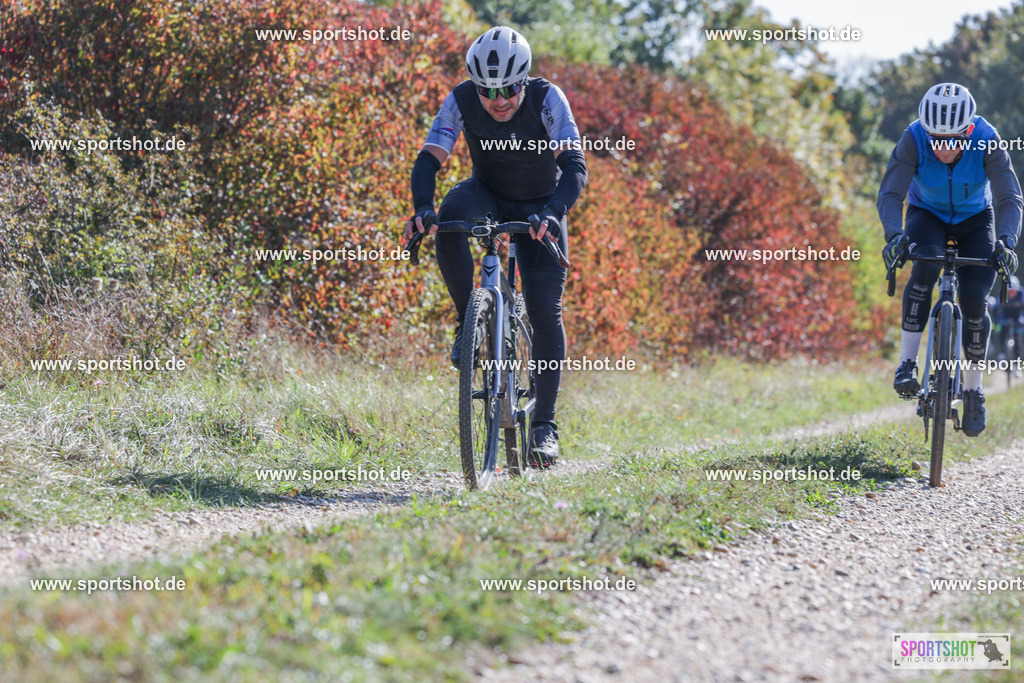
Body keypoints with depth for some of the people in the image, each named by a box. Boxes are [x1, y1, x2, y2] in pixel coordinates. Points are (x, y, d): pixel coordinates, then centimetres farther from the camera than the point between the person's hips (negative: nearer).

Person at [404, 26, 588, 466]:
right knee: (452, 213, -35)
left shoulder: (547, 99, -26)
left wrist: (552, 212, -51)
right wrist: (422, 208, -43)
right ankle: (468, 322, -18)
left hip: (540, 207, -1)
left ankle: (544, 425, -5)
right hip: (488, 197, 1)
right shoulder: (462, 101, -21)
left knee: (545, 312, -12)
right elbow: (429, 160, -24)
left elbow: (574, 166, -33)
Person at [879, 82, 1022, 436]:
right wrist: (894, 234, -50)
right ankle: (907, 363, -23)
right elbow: (890, 194, -32)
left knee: (975, 299, -14)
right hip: (927, 214, 0)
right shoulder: (913, 140, -29)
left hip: (975, 218, 0)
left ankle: (973, 388, 5)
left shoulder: (987, 141, -29)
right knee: (925, 266, -31)